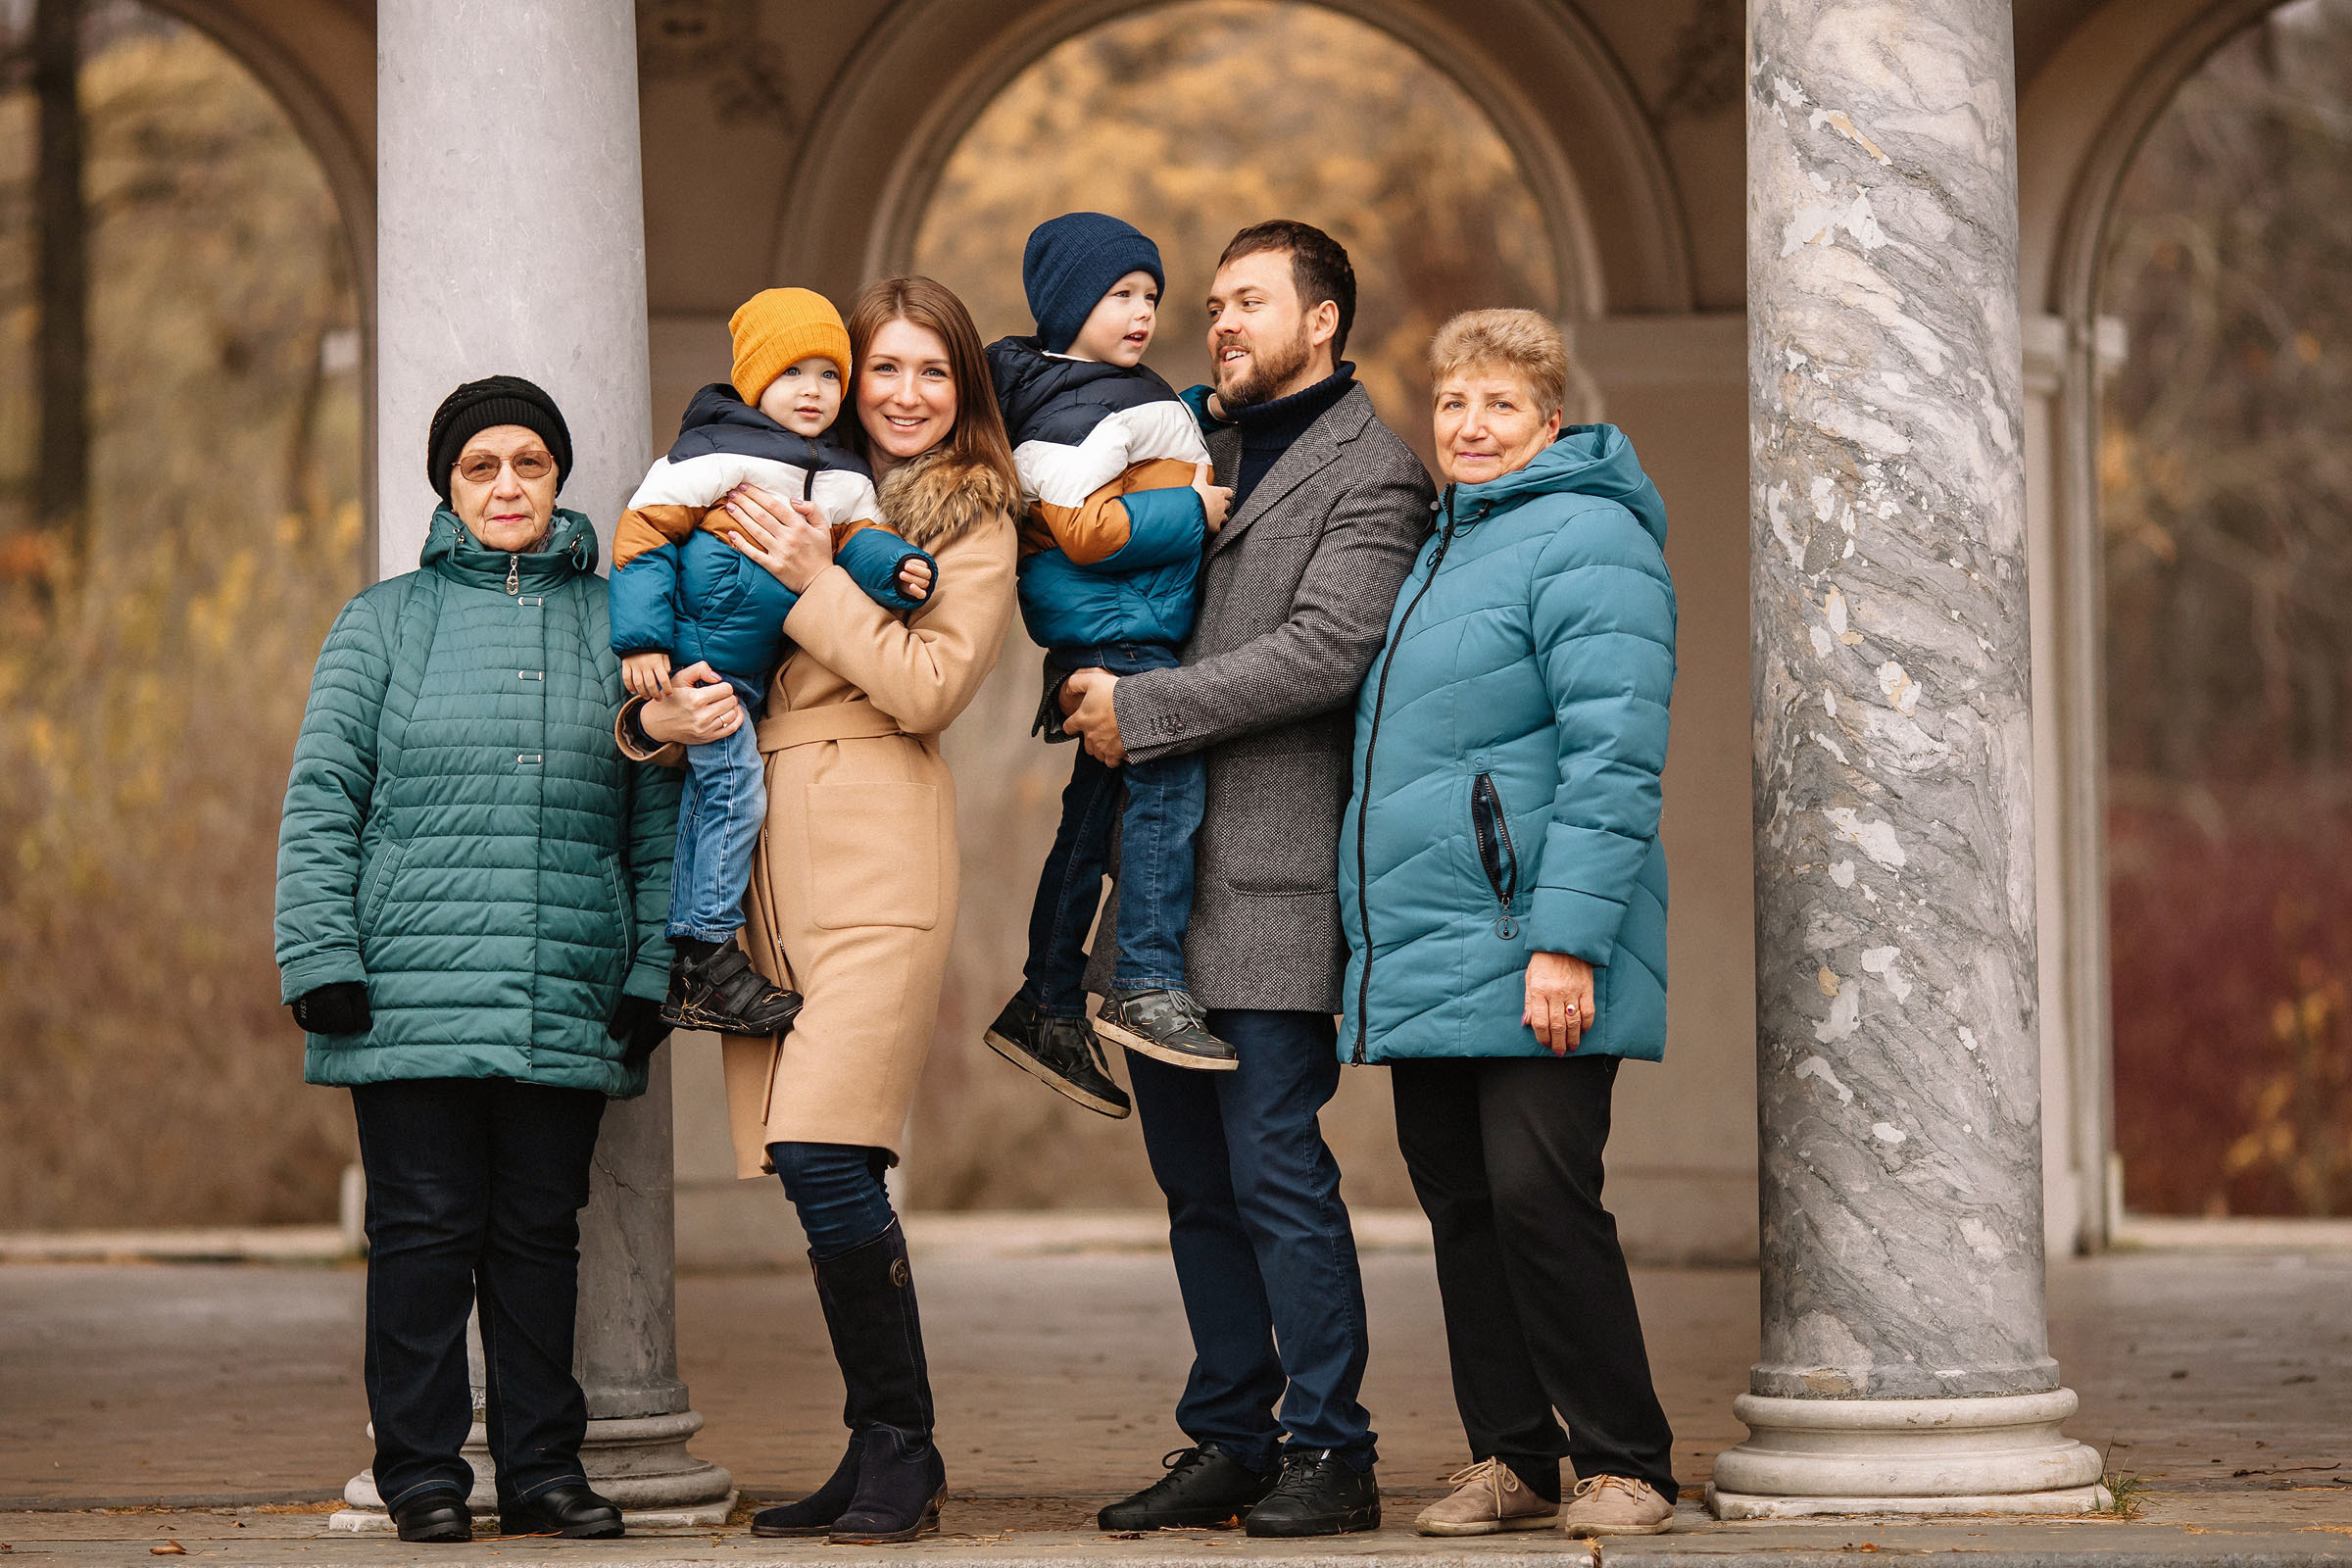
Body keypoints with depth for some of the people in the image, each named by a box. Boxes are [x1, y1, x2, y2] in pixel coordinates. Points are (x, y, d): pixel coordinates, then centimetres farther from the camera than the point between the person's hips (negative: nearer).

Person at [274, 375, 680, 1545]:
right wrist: (321, 961, -5)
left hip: (569, 1006, 2)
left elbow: (658, 821, 11)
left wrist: (652, 970, 2)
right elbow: (320, 802, 4)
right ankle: (423, 1472, 7)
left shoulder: (615, 624, 12)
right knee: (424, 1233, 0)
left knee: (540, 1234, 6)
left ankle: (542, 1468, 13)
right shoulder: (384, 624, 8)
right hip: (414, 998, -1)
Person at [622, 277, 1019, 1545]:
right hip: (765, 858, 5)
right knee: (813, 1172, 2)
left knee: (822, 1154, -17)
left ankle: (901, 1453, -7)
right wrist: (655, 714, -4)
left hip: (877, 862, -5)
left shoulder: (975, 524, 8)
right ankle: (881, 1456, 10)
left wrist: (815, 582, -10)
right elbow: (689, 645, 18)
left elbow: (931, 687, -6)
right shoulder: (795, 499, 21)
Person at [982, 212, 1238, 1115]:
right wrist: (1191, 511, -17)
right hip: (1114, 639, -11)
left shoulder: (1126, 396, 19)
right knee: (1170, 783, -16)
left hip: (1134, 640, 11)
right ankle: (1146, 989, -14)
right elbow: (1087, 533, -23)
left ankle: (1049, 1009, 18)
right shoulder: (1072, 412, -16)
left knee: (1096, 815, 12)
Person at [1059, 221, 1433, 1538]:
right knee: (1197, 1182, 10)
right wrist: (1094, 682, 2)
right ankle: (1229, 1441, 18)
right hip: (1164, 879, 8)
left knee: (1277, 1169, -8)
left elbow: (1323, 651, -17)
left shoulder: (1372, 476, -5)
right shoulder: (1194, 444, 18)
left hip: (1275, 879, -7)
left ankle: (1329, 1454, -2)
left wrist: (1140, 708, -15)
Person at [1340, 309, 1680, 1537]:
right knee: (1460, 1204, 9)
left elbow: (1614, 757, -17)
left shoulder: (1583, 540, -9)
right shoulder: (1445, 549, 20)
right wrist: (1377, 943, 23)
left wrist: (1568, 939, -23)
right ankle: (1510, 1459, 16)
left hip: (1528, 959, -9)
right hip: (1420, 957, 9)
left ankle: (1624, 1464, -1)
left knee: (1538, 1196, -10)